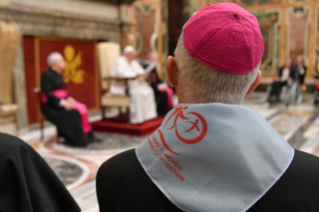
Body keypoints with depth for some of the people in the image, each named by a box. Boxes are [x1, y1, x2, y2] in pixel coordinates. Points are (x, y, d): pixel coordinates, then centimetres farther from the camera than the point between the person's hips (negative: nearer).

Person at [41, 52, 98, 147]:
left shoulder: (59, 75, 17)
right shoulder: (47, 75, -10)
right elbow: (48, 95, -18)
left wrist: (69, 98, -3)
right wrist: (62, 102, -26)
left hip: (62, 102, 8)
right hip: (51, 106, -8)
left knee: (82, 108, -15)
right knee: (73, 112, -29)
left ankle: (87, 135, -13)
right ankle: (79, 140, -20)